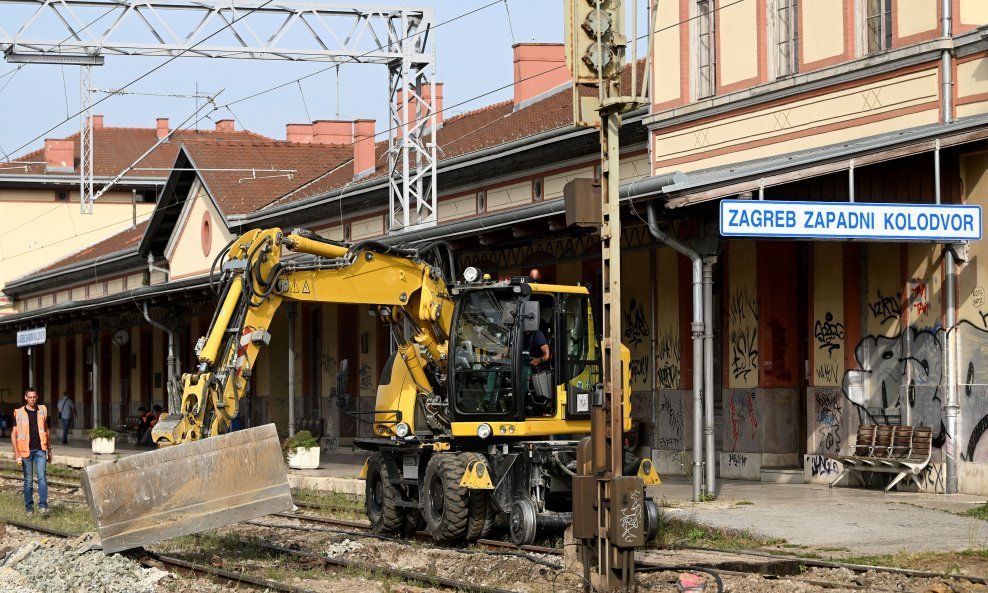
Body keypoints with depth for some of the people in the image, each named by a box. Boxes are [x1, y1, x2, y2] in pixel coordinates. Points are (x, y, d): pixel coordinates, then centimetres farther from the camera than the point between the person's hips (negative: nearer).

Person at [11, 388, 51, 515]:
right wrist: (16, 453, -9)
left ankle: (43, 505, -17)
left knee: (42, 477, -13)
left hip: (40, 450, 1)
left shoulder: (42, 410, 8)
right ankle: (29, 507, 13)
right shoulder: (19, 413, -1)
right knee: (28, 480, 4)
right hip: (26, 451, -1)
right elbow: (14, 434, -1)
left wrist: (49, 450, 20)